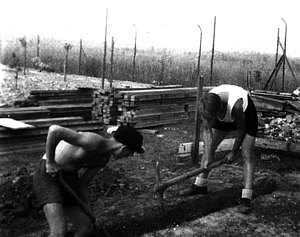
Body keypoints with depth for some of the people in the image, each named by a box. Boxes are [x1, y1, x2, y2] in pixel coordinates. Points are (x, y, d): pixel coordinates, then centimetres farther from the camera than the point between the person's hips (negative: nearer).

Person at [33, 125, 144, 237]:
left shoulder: (104, 159, 3)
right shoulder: (94, 142, -28)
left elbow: (83, 181, 12)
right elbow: (54, 130, -31)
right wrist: (50, 162, -21)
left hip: (69, 177, 9)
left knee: (86, 227, 7)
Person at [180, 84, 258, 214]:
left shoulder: (236, 105, -44)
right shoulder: (207, 104, -33)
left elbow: (241, 129, -26)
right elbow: (206, 131, -22)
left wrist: (234, 152, -12)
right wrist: (208, 157, -24)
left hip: (246, 113, -4)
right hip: (225, 117, 5)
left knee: (247, 155, -13)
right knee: (208, 147, 5)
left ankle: (246, 198, -13)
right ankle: (200, 185, 21)